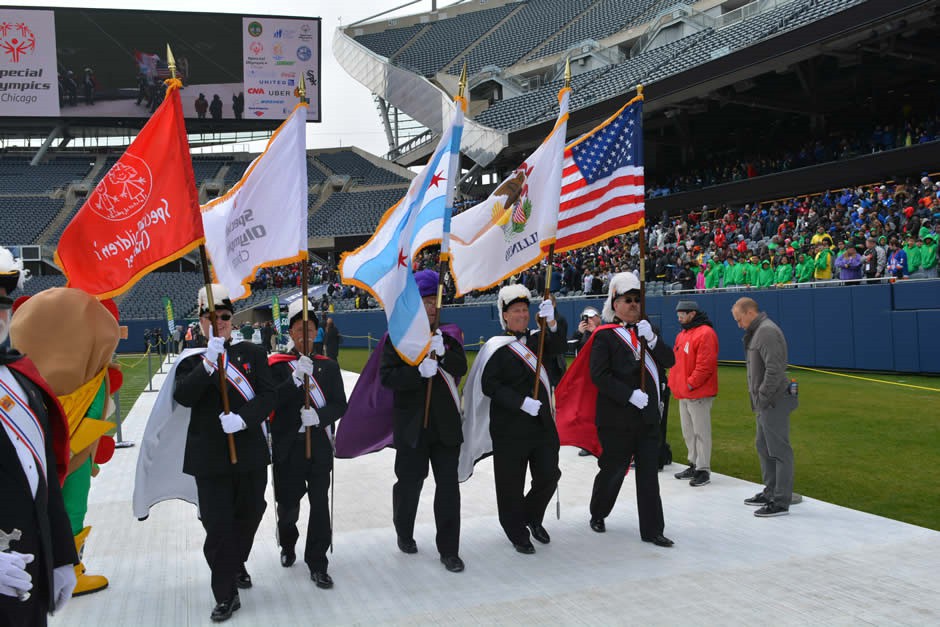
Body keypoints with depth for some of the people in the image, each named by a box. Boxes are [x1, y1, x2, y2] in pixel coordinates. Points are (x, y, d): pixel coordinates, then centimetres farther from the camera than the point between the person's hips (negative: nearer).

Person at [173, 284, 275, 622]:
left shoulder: (252, 353, 3)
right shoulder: (191, 361, 3)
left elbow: (268, 395, -6)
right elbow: (182, 396, -16)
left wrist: (242, 419, -22)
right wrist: (209, 362, -26)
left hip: (250, 453, 2)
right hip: (209, 458, -1)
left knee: (249, 516, 17)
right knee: (217, 525, -2)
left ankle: (236, 564, 44)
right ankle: (226, 594, 12)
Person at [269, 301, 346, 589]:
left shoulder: (329, 366, 7)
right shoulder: (277, 365, -1)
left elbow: (340, 405, 2)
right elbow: (273, 401, -14)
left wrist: (319, 416, -17)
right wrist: (296, 379, -26)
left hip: (320, 445, 2)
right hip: (288, 447, -2)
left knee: (320, 504, 2)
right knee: (288, 505, 7)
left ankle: (317, 565, 14)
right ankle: (287, 546, 38)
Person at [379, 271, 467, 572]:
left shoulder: (447, 336, 7)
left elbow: (462, 368, -3)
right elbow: (387, 376, -12)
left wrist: (443, 354, -21)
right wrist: (420, 371, -24)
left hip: (446, 423, 3)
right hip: (412, 425, -3)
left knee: (449, 485, 3)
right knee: (410, 483, 10)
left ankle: (449, 550, 12)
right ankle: (404, 534, 37)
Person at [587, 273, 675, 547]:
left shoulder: (647, 329, 12)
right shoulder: (604, 336, -6)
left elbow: (669, 361, 2)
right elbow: (599, 375, -14)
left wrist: (652, 339, -14)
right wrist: (630, 395, -20)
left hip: (648, 416, 5)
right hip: (618, 418, -5)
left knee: (649, 473, 6)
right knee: (612, 471, 8)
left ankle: (652, 530, 12)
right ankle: (597, 515, 32)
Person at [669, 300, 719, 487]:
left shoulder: (705, 333, -14)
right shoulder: (682, 334, 16)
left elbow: (705, 364, -21)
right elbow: (676, 360, 21)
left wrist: (690, 384, -18)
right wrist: (675, 382, 9)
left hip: (698, 394, -9)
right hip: (683, 393, 9)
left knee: (701, 432, -3)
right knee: (688, 432, 16)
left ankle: (703, 470, 3)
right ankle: (694, 465, 26)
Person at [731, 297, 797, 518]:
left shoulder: (767, 332, -17)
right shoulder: (757, 331, 16)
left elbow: (774, 369, -24)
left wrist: (763, 397, -18)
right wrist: (758, 399, 15)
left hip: (774, 402, -11)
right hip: (764, 403, 11)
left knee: (779, 450, -4)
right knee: (764, 447, 19)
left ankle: (781, 502, 1)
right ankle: (771, 492, 31)